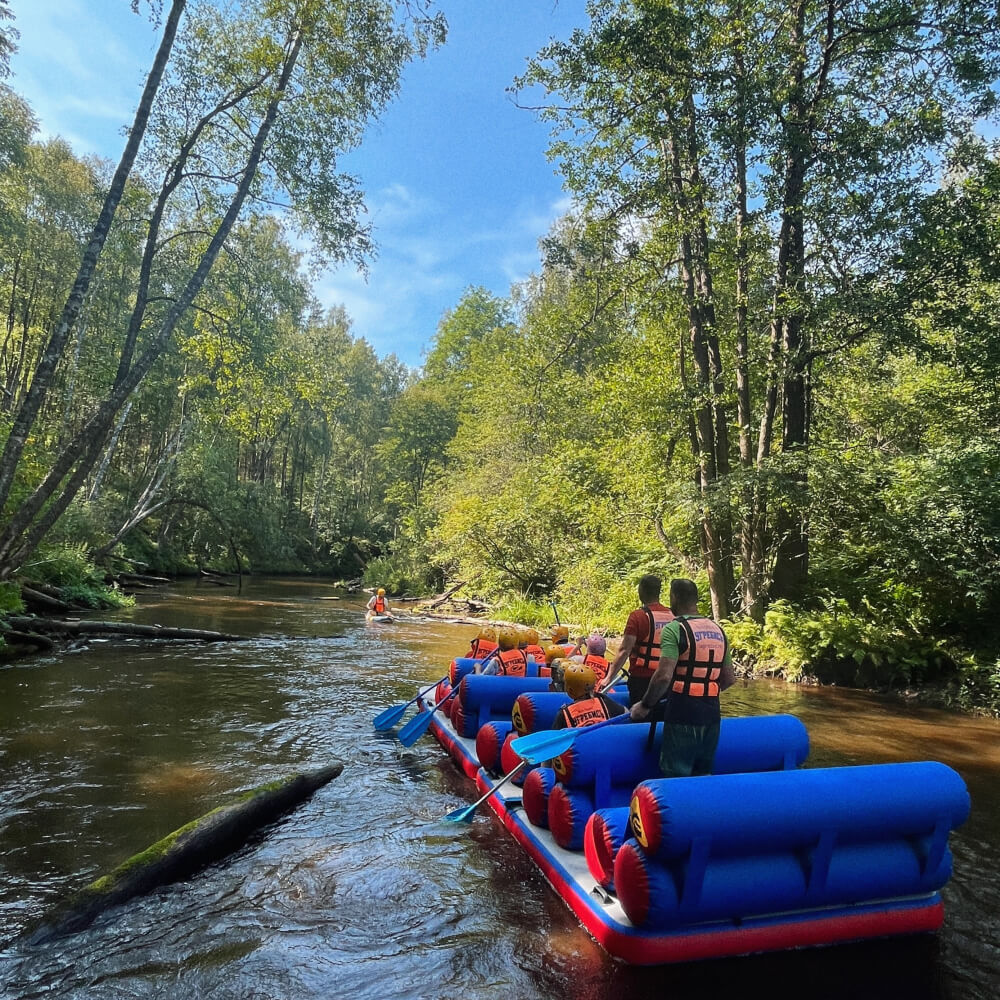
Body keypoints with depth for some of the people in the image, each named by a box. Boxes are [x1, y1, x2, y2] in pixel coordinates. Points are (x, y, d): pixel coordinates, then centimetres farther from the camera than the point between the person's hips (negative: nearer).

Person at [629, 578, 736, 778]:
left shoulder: (674, 629, -12)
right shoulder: (718, 630, 10)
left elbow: (663, 676, -22)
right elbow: (729, 679, 13)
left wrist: (645, 706, -10)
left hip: (682, 713, -6)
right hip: (711, 714, 7)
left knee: (675, 776, 2)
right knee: (704, 774, 17)